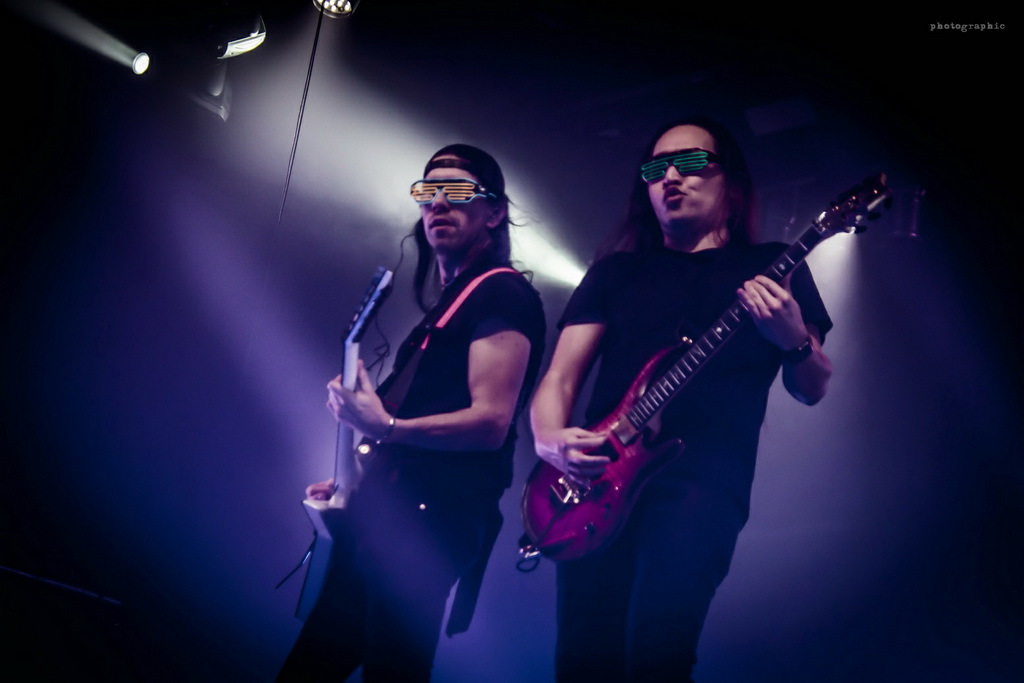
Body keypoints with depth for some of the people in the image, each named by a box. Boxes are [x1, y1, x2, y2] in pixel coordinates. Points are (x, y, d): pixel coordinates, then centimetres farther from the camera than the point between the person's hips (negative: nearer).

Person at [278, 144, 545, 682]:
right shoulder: (447, 302, 20)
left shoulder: (502, 293, -9)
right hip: (393, 508, 10)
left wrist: (385, 427, -29)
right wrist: (359, 482, 20)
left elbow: (490, 422, -20)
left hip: (431, 517, -10)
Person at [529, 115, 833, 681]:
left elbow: (811, 389, 11)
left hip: (703, 478, -2)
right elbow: (560, 378, 12)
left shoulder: (771, 267, 13)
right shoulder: (616, 270, 18)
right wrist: (550, 440, -9)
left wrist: (794, 341, -11)